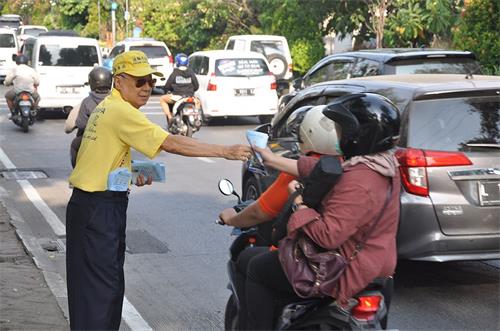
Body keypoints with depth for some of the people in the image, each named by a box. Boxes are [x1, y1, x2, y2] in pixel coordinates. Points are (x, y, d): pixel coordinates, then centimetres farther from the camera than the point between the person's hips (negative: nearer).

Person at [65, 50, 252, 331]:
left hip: (93, 206, 10)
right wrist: (226, 152, -25)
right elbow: (172, 144, -24)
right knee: (100, 287, -7)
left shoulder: (106, 108, 14)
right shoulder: (122, 112, -18)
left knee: (110, 283, 16)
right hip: (99, 209, -10)